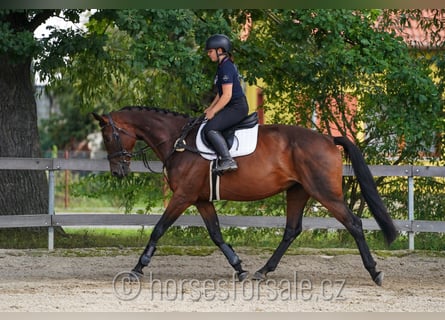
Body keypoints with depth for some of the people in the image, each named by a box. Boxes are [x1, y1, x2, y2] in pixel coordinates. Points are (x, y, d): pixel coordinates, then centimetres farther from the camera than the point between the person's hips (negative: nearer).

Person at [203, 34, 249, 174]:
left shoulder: (226, 68, -17)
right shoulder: (223, 66, 16)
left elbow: (227, 95, -20)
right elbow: (221, 93, 23)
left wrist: (213, 112, -13)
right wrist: (210, 108, 16)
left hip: (237, 108, -11)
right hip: (233, 107, 11)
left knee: (210, 128, -22)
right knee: (210, 126, 15)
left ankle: (227, 160, -29)